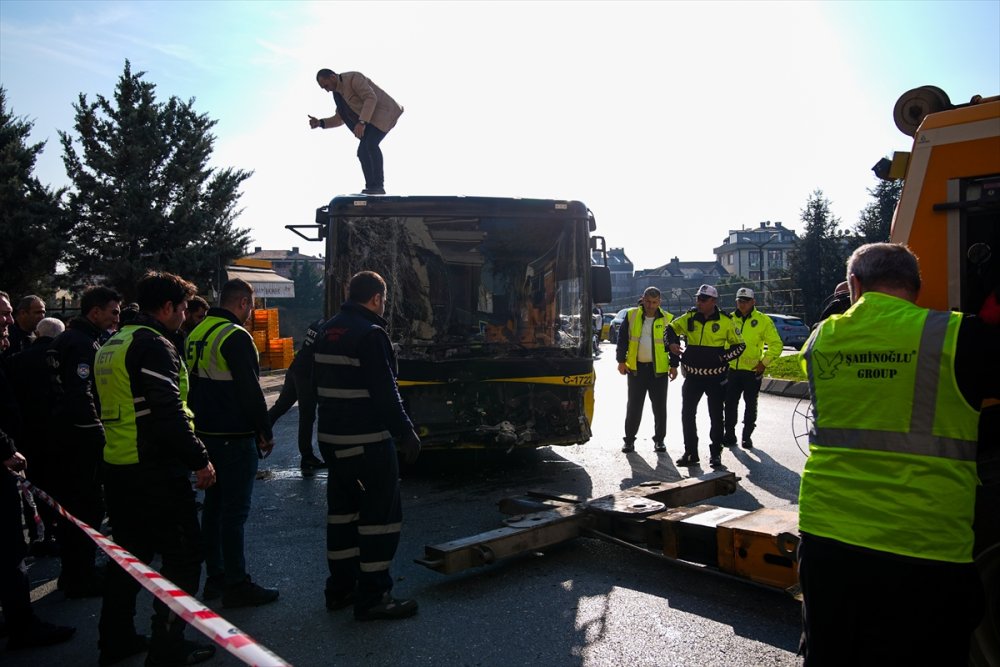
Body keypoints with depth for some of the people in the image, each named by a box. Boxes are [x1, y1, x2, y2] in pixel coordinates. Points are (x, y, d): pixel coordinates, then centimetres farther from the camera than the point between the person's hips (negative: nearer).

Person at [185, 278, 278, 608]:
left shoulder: (197, 333, 13)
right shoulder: (236, 336, -17)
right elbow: (250, 391, -19)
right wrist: (265, 431, -10)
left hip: (206, 432, 10)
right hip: (234, 437, -10)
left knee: (214, 505, 16)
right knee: (234, 510, -3)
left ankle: (215, 576, 26)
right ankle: (236, 585, 3)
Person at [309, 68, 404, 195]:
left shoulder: (353, 78, -13)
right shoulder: (338, 92, 14)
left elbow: (371, 98, -24)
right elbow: (339, 119, 18)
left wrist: (361, 122, -32)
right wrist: (320, 123, 2)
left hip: (384, 112, -10)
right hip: (372, 118, 10)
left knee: (370, 144, -27)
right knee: (363, 151, 1)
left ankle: (379, 186, -26)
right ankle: (371, 187, 2)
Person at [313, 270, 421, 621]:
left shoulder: (327, 331, 11)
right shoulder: (370, 334, -17)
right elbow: (385, 393, -21)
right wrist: (407, 433, -15)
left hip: (331, 436, 9)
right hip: (367, 440, -9)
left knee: (342, 508, 18)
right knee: (381, 512, 0)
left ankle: (340, 587, 27)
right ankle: (372, 597, 5)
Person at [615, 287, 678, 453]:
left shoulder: (667, 319, 1)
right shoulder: (631, 316, 1)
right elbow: (622, 339, 4)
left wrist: (674, 365, 2)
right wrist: (621, 361, -1)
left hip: (659, 369, 0)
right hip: (635, 368, 0)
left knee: (659, 407, 7)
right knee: (634, 406, 6)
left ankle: (659, 439, 20)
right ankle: (629, 439, 15)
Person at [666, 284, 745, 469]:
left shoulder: (725, 321, -6)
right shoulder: (690, 317, 2)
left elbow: (739, 345, 2)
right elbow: (671, 328, 16)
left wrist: (723, 357, -13)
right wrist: (672, 343, -3)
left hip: (716, 377, -3)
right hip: (693, 375, 3)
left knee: (716, 416, 8)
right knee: (687, 414, 5)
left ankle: (715, 453, 21)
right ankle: (690, 453, 16)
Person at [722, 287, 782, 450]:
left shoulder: (763, 320, -4)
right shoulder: (730, 319, 7)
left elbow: (776, 344, -3)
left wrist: (765, 362, -9)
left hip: (753, 370, -3)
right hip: (733, 369, 3)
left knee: (750, 404, 6)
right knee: (730, 403, 6)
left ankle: (747, 436, 17)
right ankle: (729, 435, 17)